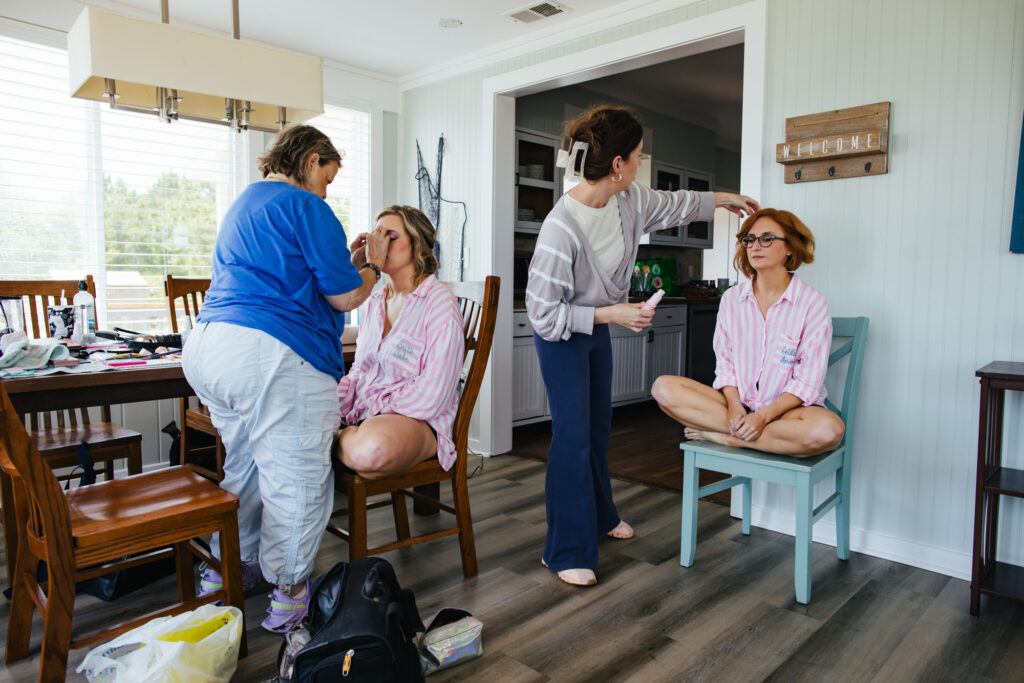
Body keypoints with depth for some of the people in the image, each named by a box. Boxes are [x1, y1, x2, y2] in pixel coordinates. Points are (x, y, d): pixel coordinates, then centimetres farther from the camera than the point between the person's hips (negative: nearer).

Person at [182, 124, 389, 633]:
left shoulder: (242, 205, 24)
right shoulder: (306, 206, -6)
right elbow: (345, 297, -7)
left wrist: (347, 263, 23)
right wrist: (372, 266, 12)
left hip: (206, 345, 10)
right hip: (272, 357, -10)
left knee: (245, 465, 23)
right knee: (295, 474, 2)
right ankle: (289, 592, 13)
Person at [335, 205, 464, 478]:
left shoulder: (440, 304, -9)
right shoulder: (374, 302, 16)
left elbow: (431, 395, -16)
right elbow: (358, 371, 15)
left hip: (415, 420, -5)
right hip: (361, 414, 5)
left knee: (372, 450, -37)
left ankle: (336, 441, -11)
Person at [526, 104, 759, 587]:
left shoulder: (627, 200, -8)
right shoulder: (561, 226, -31)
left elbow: (671, 205, 16)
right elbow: (543, 310, -27)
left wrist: (722, 199, 26)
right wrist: (610, 313, -26)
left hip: (597, 328, 8)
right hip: (560, 337, -8)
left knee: (598, 427, 19)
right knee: (573, 434, -8)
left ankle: (600, 516, 41)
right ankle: (566, 552, 6)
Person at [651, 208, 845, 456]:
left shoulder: (812, 303, -4)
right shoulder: (731, 298, 8)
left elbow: (807, 380, -9)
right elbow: (724, 361, 5)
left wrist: (764, 416, -21)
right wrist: (734, 406, -14)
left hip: (787, 407, -2)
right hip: (738, 403, 2)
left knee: (827, 430, -37)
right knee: (664, 387, -17)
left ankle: (724, 437, -20)